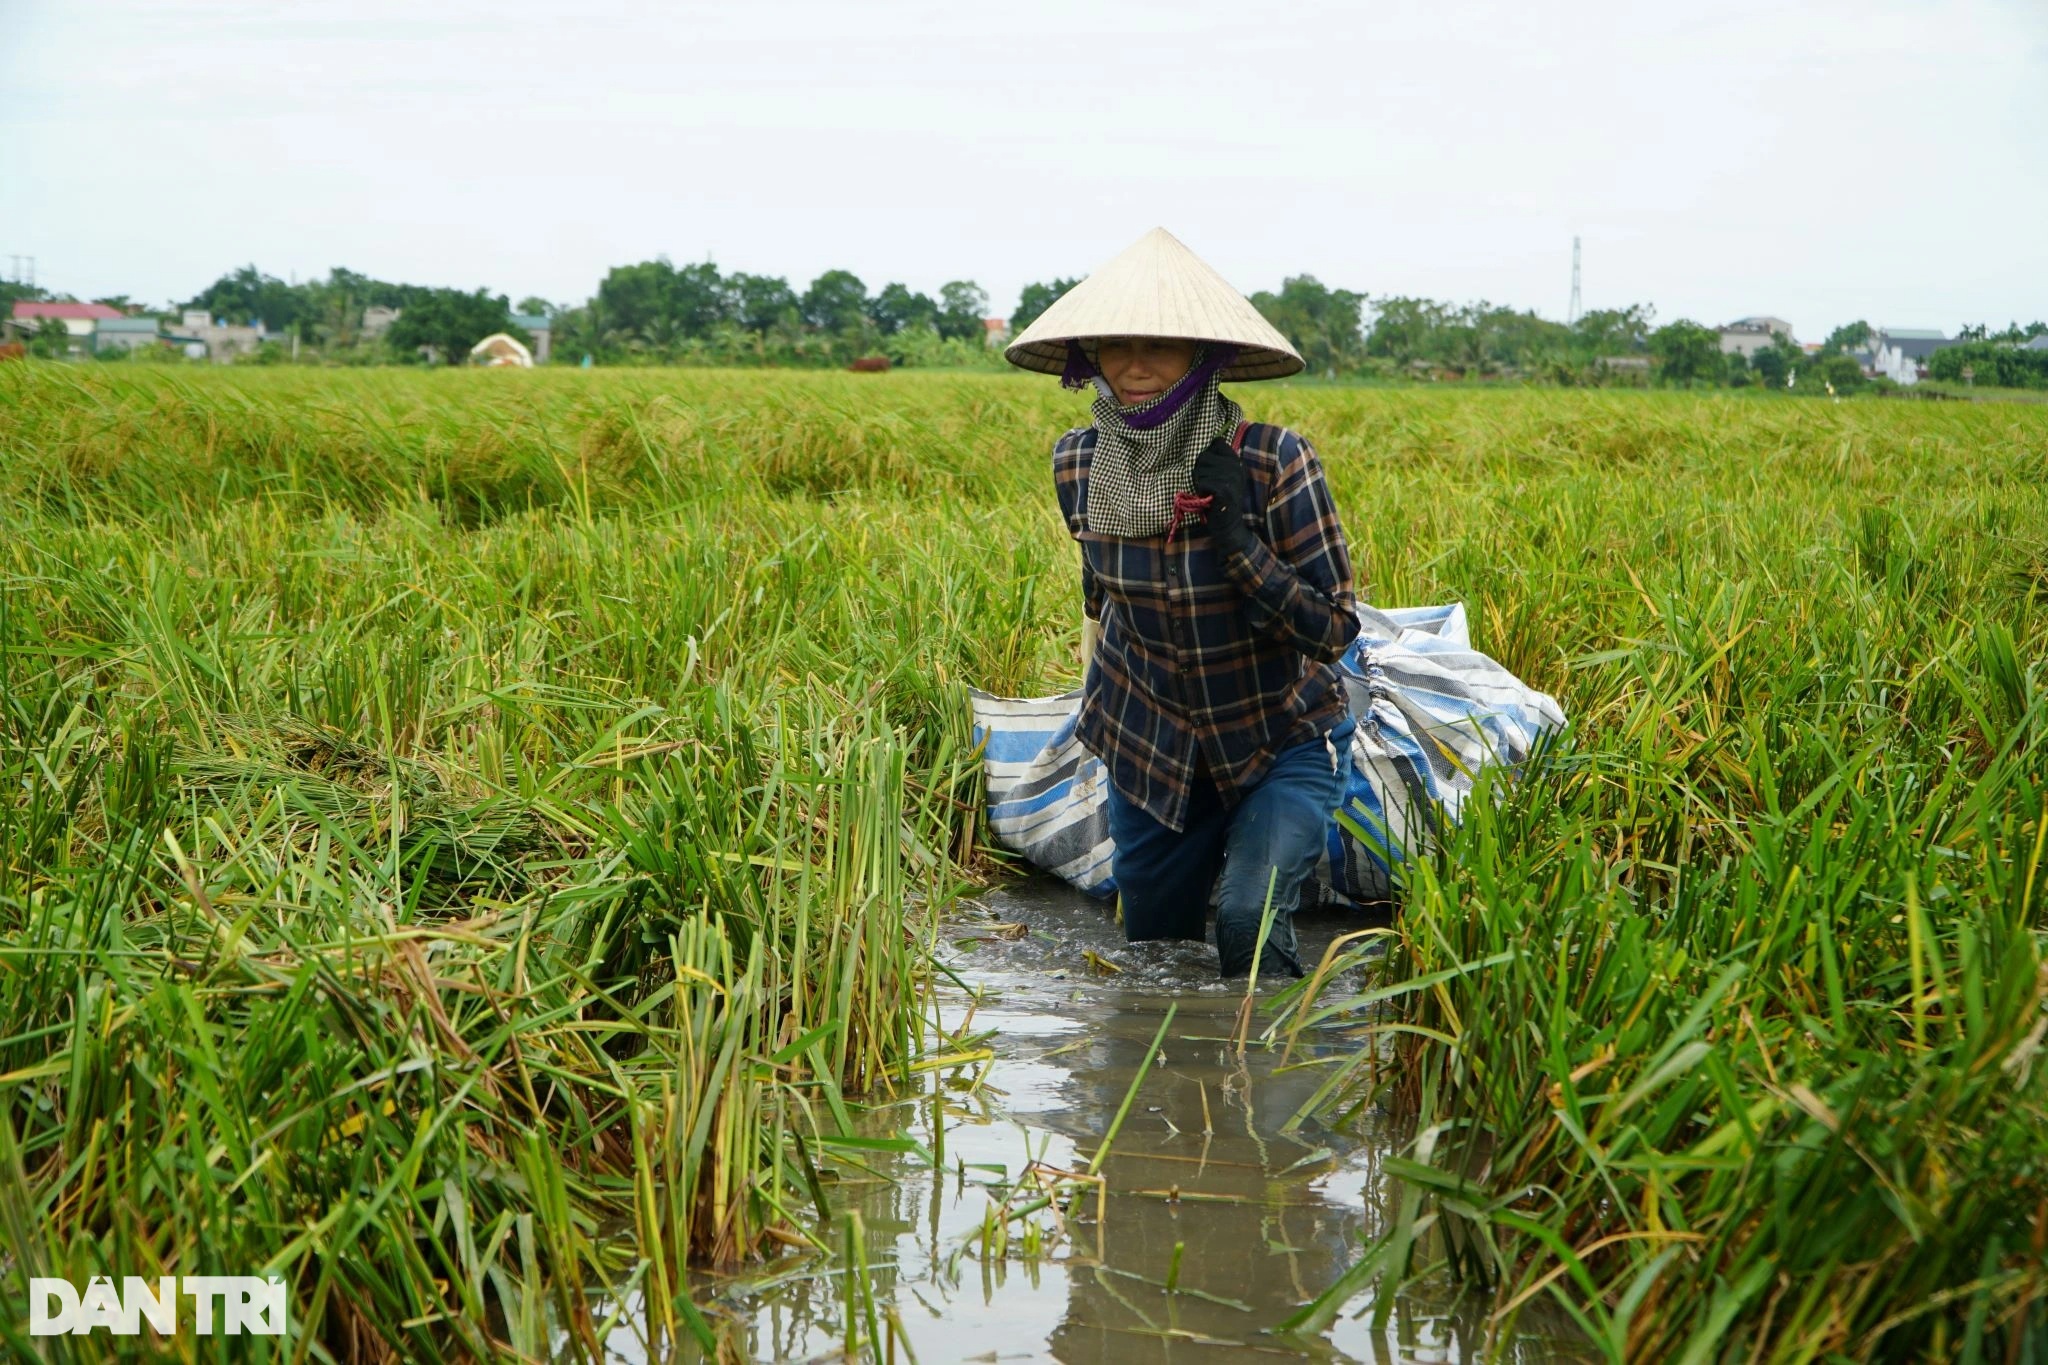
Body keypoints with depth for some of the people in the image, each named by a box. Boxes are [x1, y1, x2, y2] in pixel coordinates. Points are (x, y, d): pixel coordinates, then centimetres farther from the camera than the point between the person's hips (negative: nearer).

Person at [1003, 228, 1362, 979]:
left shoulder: (1271, 460, -23)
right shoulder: (1077, 464, -10)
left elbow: (1334, 629, -21)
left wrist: (1236, 540, -32)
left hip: (1285, 740, -4)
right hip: (1150, 745, 4)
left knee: (1248, 919, -23)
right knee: (1151, 947, 11)